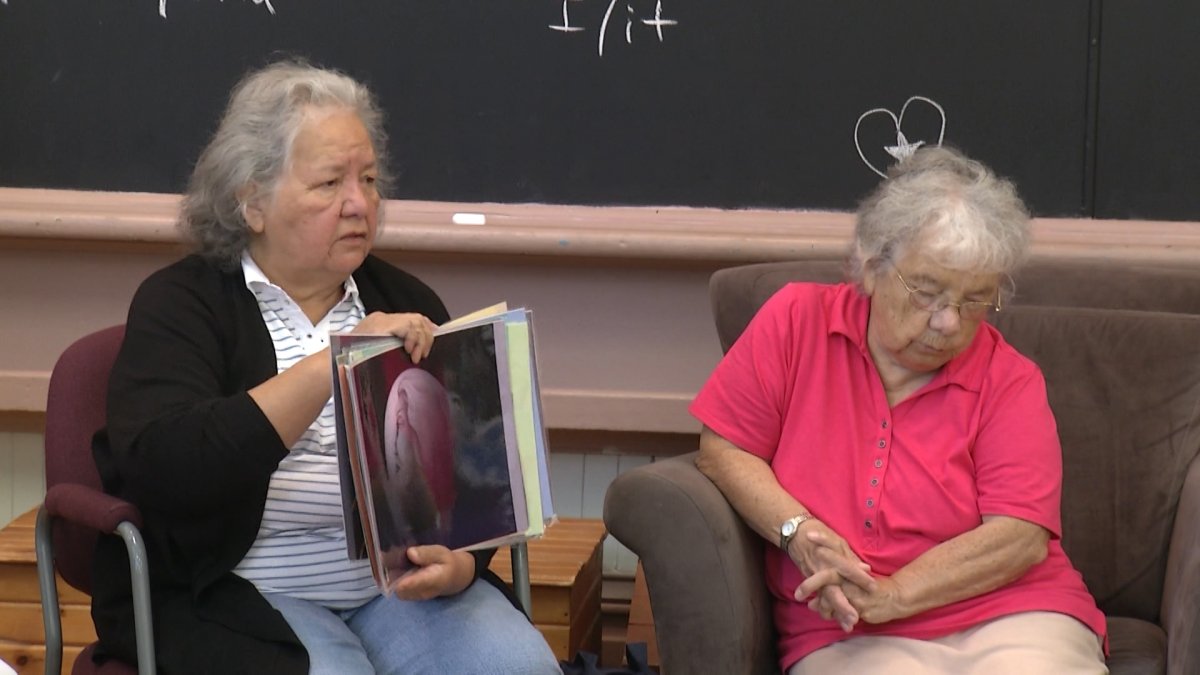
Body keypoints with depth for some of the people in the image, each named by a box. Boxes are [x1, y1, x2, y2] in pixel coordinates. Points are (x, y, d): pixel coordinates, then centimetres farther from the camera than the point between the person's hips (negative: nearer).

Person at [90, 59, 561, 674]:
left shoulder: (404, 301, 13)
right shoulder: (181, 304, -1)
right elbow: (165, 470, -19)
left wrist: (461, 562, -14)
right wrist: (331, 365, -25)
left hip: (402, 581, 4)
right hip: (240, 592, -4)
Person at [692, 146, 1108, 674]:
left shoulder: (1010, 380, 2)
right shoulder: (798, 320, 3)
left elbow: (1021, 536, -7)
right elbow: (721, 451, 5)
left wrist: (891, 595, -16)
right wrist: (799, 533, -13)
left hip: (1014, 621, 1)